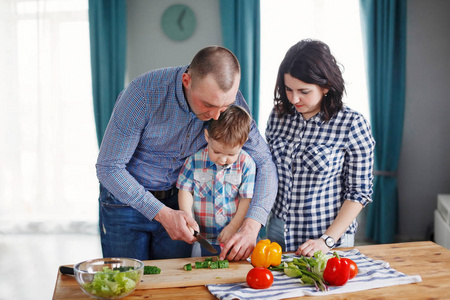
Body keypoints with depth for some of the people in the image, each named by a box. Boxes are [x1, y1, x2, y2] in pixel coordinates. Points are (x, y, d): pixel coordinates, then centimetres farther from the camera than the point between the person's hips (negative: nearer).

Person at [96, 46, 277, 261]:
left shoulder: (230, 99, -18)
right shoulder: (145, 93, -30)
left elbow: (264, 163, -15)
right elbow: (108, 168, -23)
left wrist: (251, 228, -30)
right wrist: (162, 214, -29)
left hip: (177, 197, 3)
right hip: (125, 197, -3)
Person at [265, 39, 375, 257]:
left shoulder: (352, 124, -14)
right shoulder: (279, 115, -2)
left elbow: (359, 191, -10)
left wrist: (327, 240, -16)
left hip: (332, 233, -4)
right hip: (278, 230, 4)